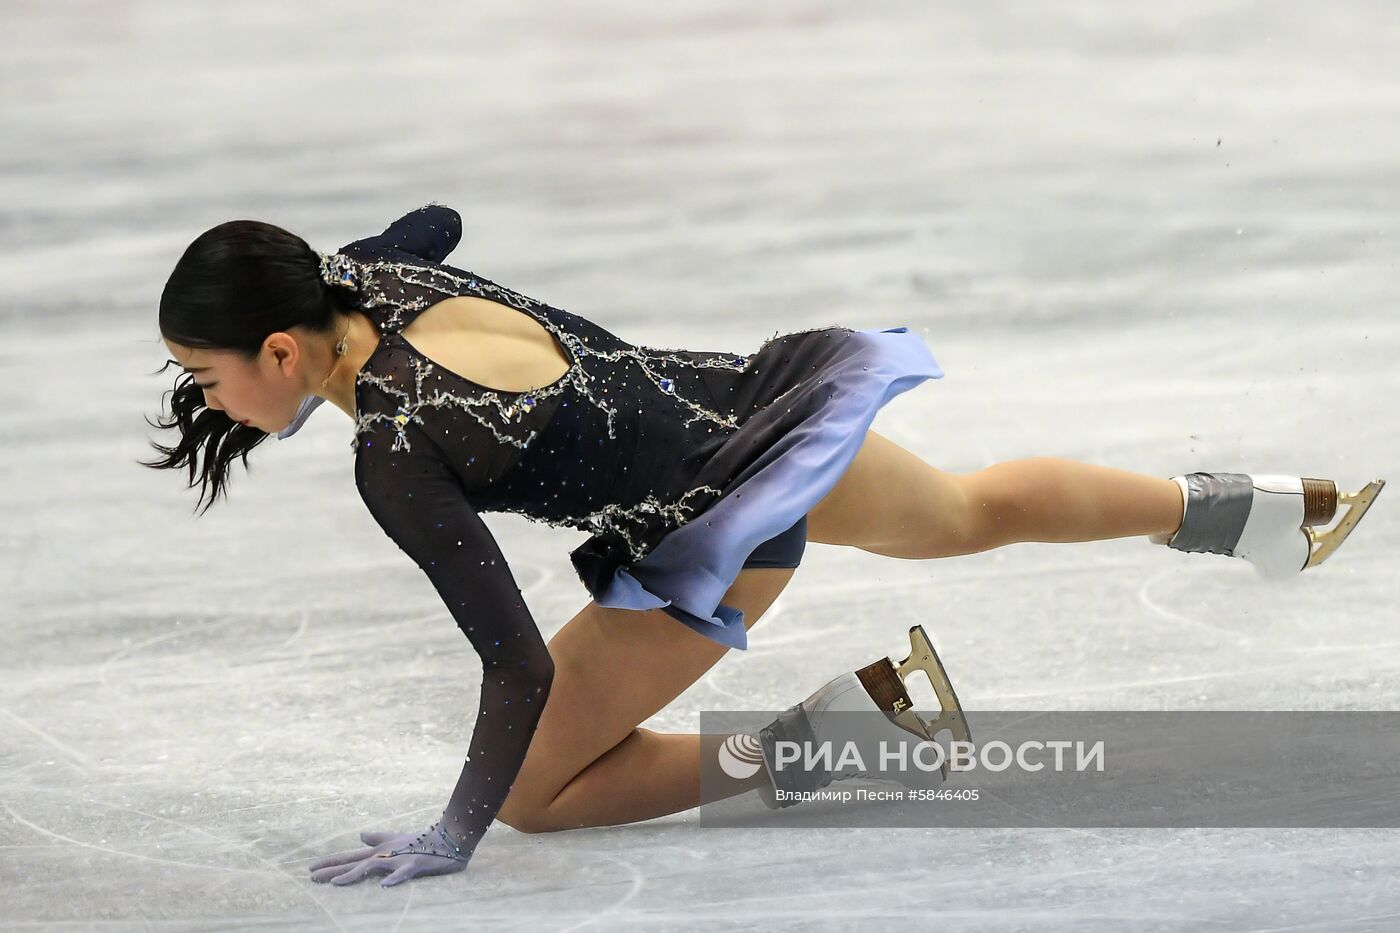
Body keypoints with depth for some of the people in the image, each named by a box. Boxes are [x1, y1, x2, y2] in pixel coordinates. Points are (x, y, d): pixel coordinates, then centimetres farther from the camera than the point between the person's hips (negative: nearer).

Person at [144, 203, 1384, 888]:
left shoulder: (394, 458, -29)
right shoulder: (376, 276, -7)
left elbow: (521, 670, -27)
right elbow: (440, 217, 20)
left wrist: (451, 842, -17)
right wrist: (293, 284, 15)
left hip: (723, 537, -8)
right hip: (758, 401, 8)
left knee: (533, 794, -1)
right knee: (976, 511, 36)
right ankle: (1248, 508, 52)